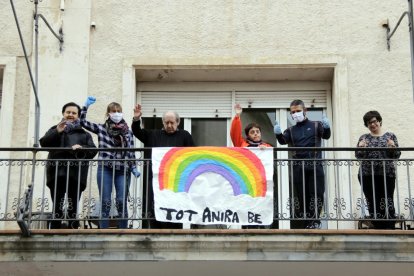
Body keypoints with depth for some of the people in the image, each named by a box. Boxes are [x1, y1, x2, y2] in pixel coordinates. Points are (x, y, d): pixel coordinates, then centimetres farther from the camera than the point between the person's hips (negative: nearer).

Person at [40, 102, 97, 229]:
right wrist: (57, 132, -13)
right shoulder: (55, 129, 19)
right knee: (57, 208, -3)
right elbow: (44, 143, 2)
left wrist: (82, 148, -14)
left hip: (76, 174, 0)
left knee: (73, 208, -1)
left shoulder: (84, 133, 19)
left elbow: (93, 150, 7)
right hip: (57, 173, 0)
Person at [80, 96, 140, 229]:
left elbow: (131, 151, 9)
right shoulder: (101, 128, 6)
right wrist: (86, 106, -8)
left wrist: (134, 168, 2)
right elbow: (83, 122, 0)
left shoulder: (127, 131, 9)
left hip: (123, 170, 1)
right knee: (105, 203, 1)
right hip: (105, 169, -1)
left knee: (122, 202, 0)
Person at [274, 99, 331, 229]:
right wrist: (278, 134, -23)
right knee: (300, 196, 4)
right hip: (298, 167, 2)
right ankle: (302, 225, 11)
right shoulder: (291, 130, 16)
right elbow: (283, 141, 0)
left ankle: (314, 222, 1)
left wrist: (327, 128, -26)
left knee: (316, 195, -6)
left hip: (315, 166, -2)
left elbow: (326, 136, -4)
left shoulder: (315, 125, 10)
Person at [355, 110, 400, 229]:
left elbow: (396, 155, 5)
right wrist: (360, 147, -14)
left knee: (387, 204, -8)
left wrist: (393, 147, -15)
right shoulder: (364, 138, 12)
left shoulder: (390, 136, 8)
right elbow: (358, 155, 7)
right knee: (373, 205, 1)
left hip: (386, 175, -2)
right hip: (367, 176, 2)